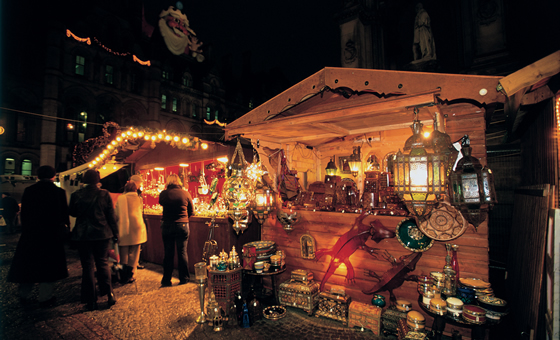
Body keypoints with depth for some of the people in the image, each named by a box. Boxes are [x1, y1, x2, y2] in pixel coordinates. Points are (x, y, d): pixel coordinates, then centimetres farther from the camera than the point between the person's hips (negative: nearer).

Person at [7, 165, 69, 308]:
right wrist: (63, 230, 5)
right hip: (52, 235, -4)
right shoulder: (59, 192, -11)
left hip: (30, 235, 4)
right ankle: (45, 298, 11)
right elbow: (64, 215, -8)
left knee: (27, 265, 17)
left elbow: (24, 214, 4)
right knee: (49, 267, 6)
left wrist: (26, 230, 13)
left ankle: (24, 295, 27)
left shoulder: (28, 191, 0)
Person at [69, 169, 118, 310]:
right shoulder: (104, 194, -6)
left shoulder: (76, 195, -4)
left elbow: (72, 213, 10)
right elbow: (111, 215, -4)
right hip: (102, 234, 0)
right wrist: (115, 233, 4)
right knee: (103, 263, 14)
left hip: (82, 235, 0)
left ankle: (91, 301, 14)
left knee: (87, 266, 8)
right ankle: (109, 295, 14)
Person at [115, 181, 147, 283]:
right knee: (134, 253, 9)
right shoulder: (139, 199, 4)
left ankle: (124, 276, 9)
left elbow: (117, 215, -1)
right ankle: (130, 276, 12)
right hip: (136, 228, 1)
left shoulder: (120, 198, -2)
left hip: (124, 228, -1)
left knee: (124, 253, 10)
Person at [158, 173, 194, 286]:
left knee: (168, 253, 11)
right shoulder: (185, 193, -5)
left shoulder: (163, 194, -5)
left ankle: (166, 280, 20)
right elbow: (191, 211, 3)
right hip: (182, 225, 0)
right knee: (182, 252, 9)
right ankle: (184, 278, 20)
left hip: (167, 225, 1)